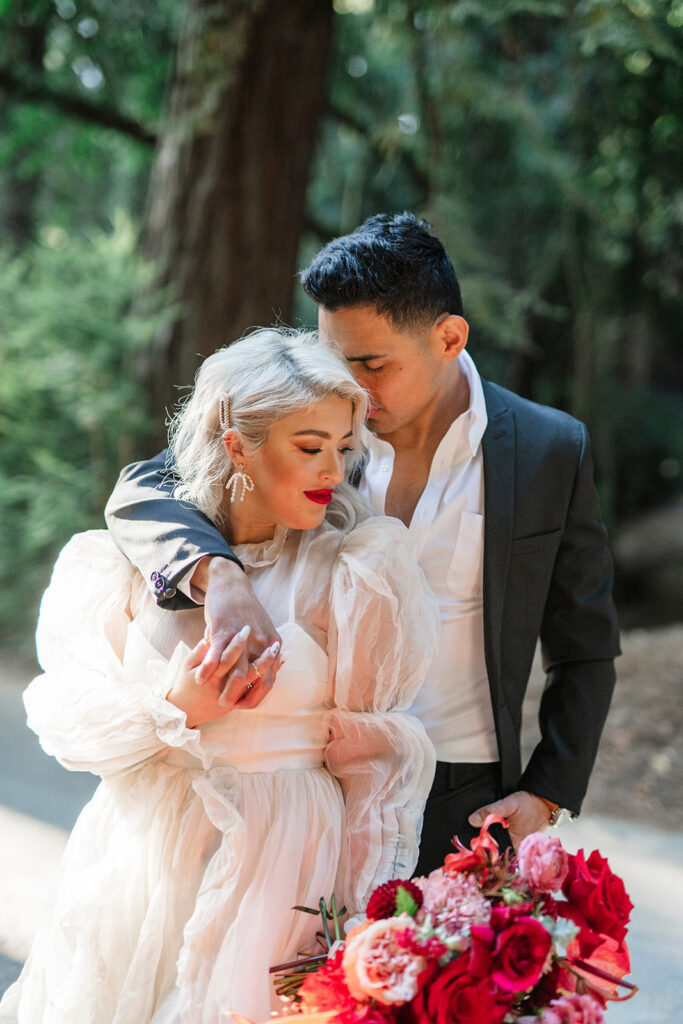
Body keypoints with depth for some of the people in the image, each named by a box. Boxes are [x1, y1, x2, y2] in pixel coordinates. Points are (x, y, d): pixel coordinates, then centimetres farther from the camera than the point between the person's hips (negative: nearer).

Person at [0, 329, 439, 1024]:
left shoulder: (357, 569, -6)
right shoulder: (133, 555, -1)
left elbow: (374, 755, -4)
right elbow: (66, 713, -1)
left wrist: (368, 926, -6)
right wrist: (175, 710, -19)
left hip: (283, 862, -2)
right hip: (144, 855, 2)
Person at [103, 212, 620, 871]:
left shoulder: (551, 450, -4)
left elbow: (586, 651, 4)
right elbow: (140, 494, -13)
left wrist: (545, 799, -7)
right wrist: (217, 577, -34)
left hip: (463, 808, -1)